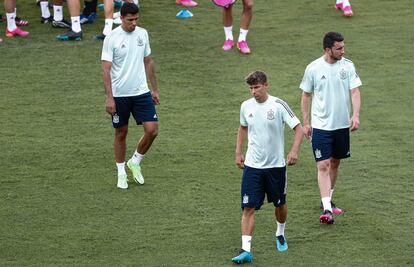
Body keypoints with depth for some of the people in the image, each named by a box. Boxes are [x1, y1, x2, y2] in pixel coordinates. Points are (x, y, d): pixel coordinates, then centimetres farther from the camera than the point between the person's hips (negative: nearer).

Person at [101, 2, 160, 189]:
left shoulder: (142, 34, 4)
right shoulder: (112, 38, -11)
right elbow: (106, 69, -12)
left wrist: (154, 89, 15)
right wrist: (109, 98, -17)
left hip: (141, 92, 4)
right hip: (119, 95, -4)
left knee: (152, 130, -6)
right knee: (121, 133, 7)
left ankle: (135, 162, 18)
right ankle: (121, 173, 22)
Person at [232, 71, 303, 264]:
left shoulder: (278, 105, -12)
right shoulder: (246, 106, 0)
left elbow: (298, 128, -10)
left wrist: (294, 151, -23)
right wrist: (238, 152, 15)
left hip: (276, 165, -2)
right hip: (252, 166, 2)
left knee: (280, 204, 16)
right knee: (248, 207, -9)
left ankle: (280, 234, 44)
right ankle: (246, 250, -12)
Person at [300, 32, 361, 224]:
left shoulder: (348, 66, -2)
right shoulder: (313, 68, -7)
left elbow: (355, 92, -4)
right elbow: (306, 96, 2)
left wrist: (356, 116, -19)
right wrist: (305, 123, 1)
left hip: (342, 124, 3)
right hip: (321, 126, -3)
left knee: (335, 163, 16)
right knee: (323, 166, -11)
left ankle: (328, 200, 34)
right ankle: (326, 209, -16)